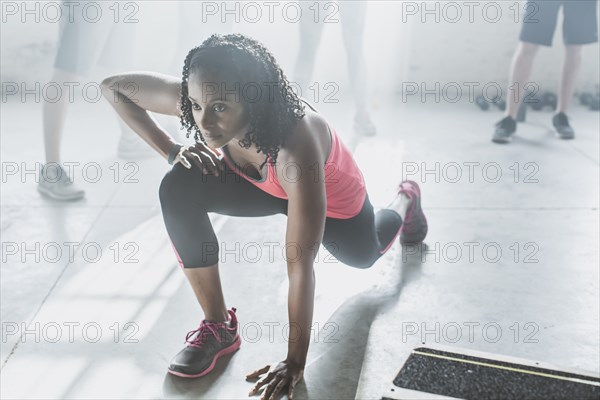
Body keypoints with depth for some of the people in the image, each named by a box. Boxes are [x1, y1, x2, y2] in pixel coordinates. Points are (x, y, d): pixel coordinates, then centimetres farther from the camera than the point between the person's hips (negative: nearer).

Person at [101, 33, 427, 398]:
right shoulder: (199, 101, -35)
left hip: (331, 195, -3)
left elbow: (300, 265, -42)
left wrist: (295, 363, -36)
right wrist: (171, 150, -29)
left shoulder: (296, 146, -47)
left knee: (363, 255, 29)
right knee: (178, 189, -27)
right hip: (261, 182, 3)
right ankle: (219, 327, -13)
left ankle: (405, 199, 63)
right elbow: (112, 86, -19)